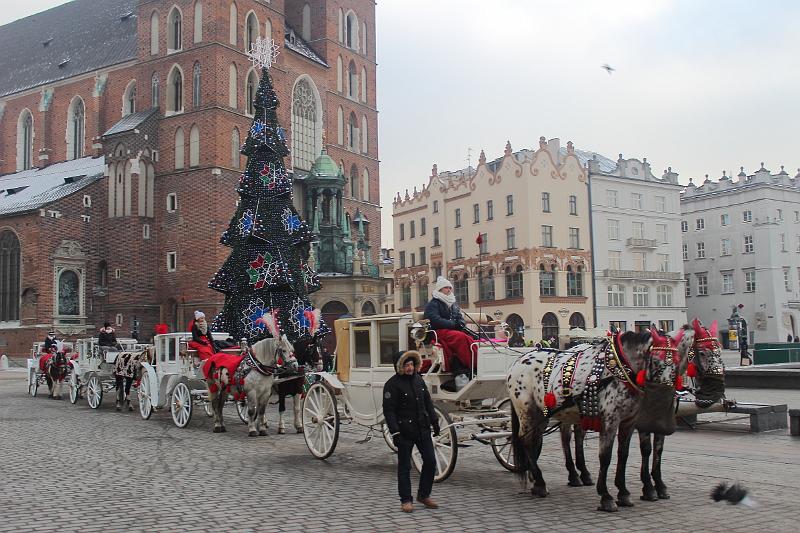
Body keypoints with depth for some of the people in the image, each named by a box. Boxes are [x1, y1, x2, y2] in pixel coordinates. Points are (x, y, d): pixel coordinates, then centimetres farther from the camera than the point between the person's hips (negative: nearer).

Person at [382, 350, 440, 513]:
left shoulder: (418, 379, 9)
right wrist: (395, 432, -19)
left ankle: (424, 495, 23)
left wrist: (434, 421, 13)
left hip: (423, 429, 6)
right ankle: (406, 500, 15)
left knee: (430, 461, 7)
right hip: (405, 432, -6)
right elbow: (389, 411, -13)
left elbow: (428, 402, 18)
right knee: (404, 467, 3)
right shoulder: (392, 384, -11)